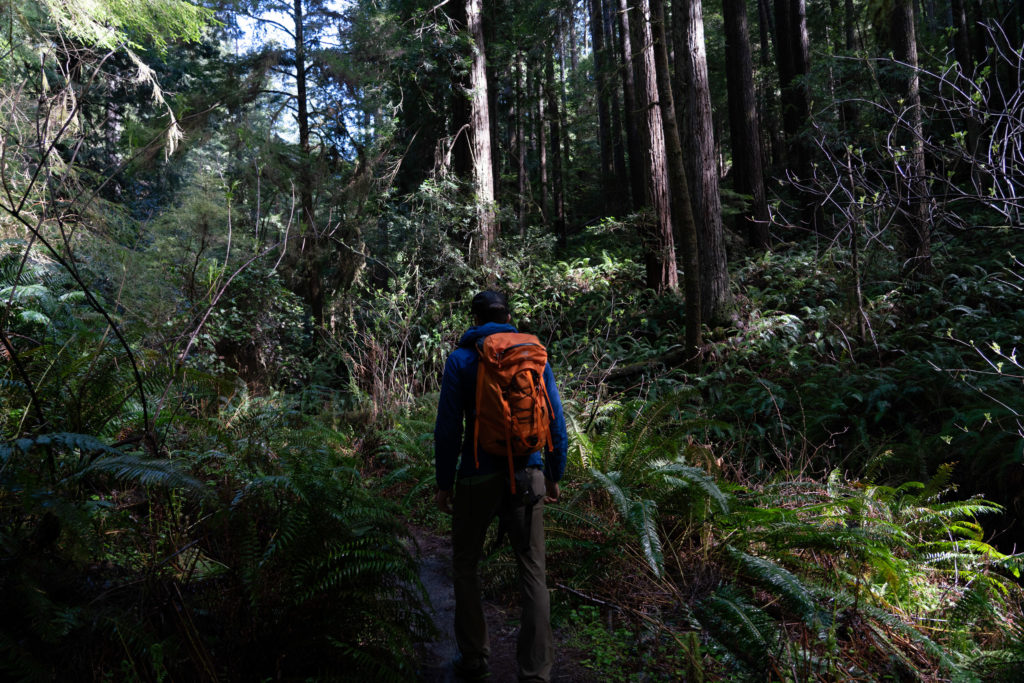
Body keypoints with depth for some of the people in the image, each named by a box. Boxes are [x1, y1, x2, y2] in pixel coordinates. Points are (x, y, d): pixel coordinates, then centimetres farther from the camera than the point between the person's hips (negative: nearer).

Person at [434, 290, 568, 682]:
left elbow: (448, 428, -6)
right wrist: (554, 475, 13)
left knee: (465, 566, 17)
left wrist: (444, 482, 2)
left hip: (479, 477, -2)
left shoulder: (461, 359, -3)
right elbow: (556, 421, 5)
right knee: (533, 572, 8)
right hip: (528, 474, 2)